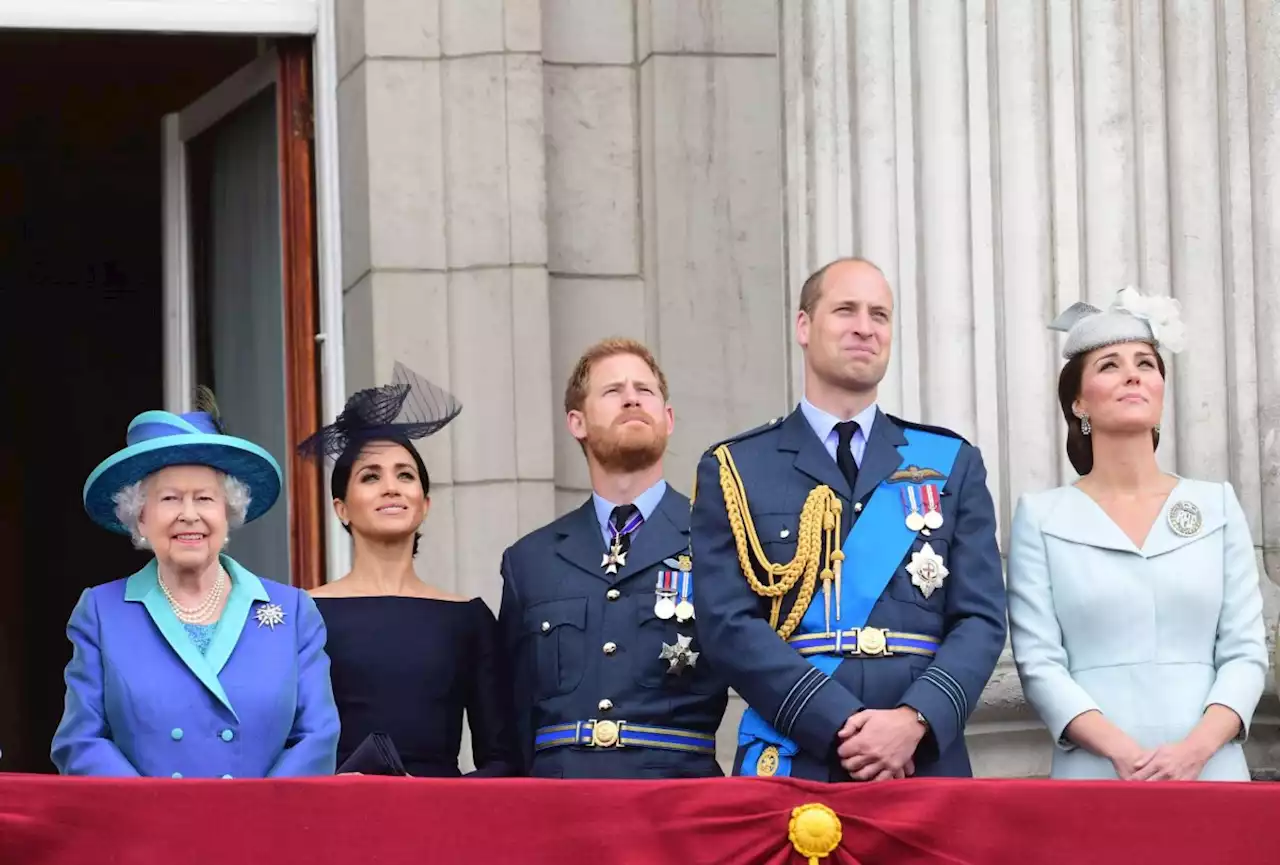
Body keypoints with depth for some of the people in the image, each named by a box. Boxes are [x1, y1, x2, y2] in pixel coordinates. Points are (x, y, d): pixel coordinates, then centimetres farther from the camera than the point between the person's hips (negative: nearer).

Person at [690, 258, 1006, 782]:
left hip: (926, 763, 2)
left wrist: (915, 720, -13)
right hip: (791, 767, -2)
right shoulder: (733, 471, 6)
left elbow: (981, 619, 4)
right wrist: (843, 726, -15)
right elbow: (729, 625, -4)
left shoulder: (952, 465, 12)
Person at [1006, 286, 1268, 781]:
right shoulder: (1041, 517, 3)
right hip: (1094, 777, -1)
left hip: (1210, 773, 2)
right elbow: (1038, 662, -3)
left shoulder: (1217, 506, 8)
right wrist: (1123, 753, -17)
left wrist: (1196, 749, -13)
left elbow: (1245, 650, 4)